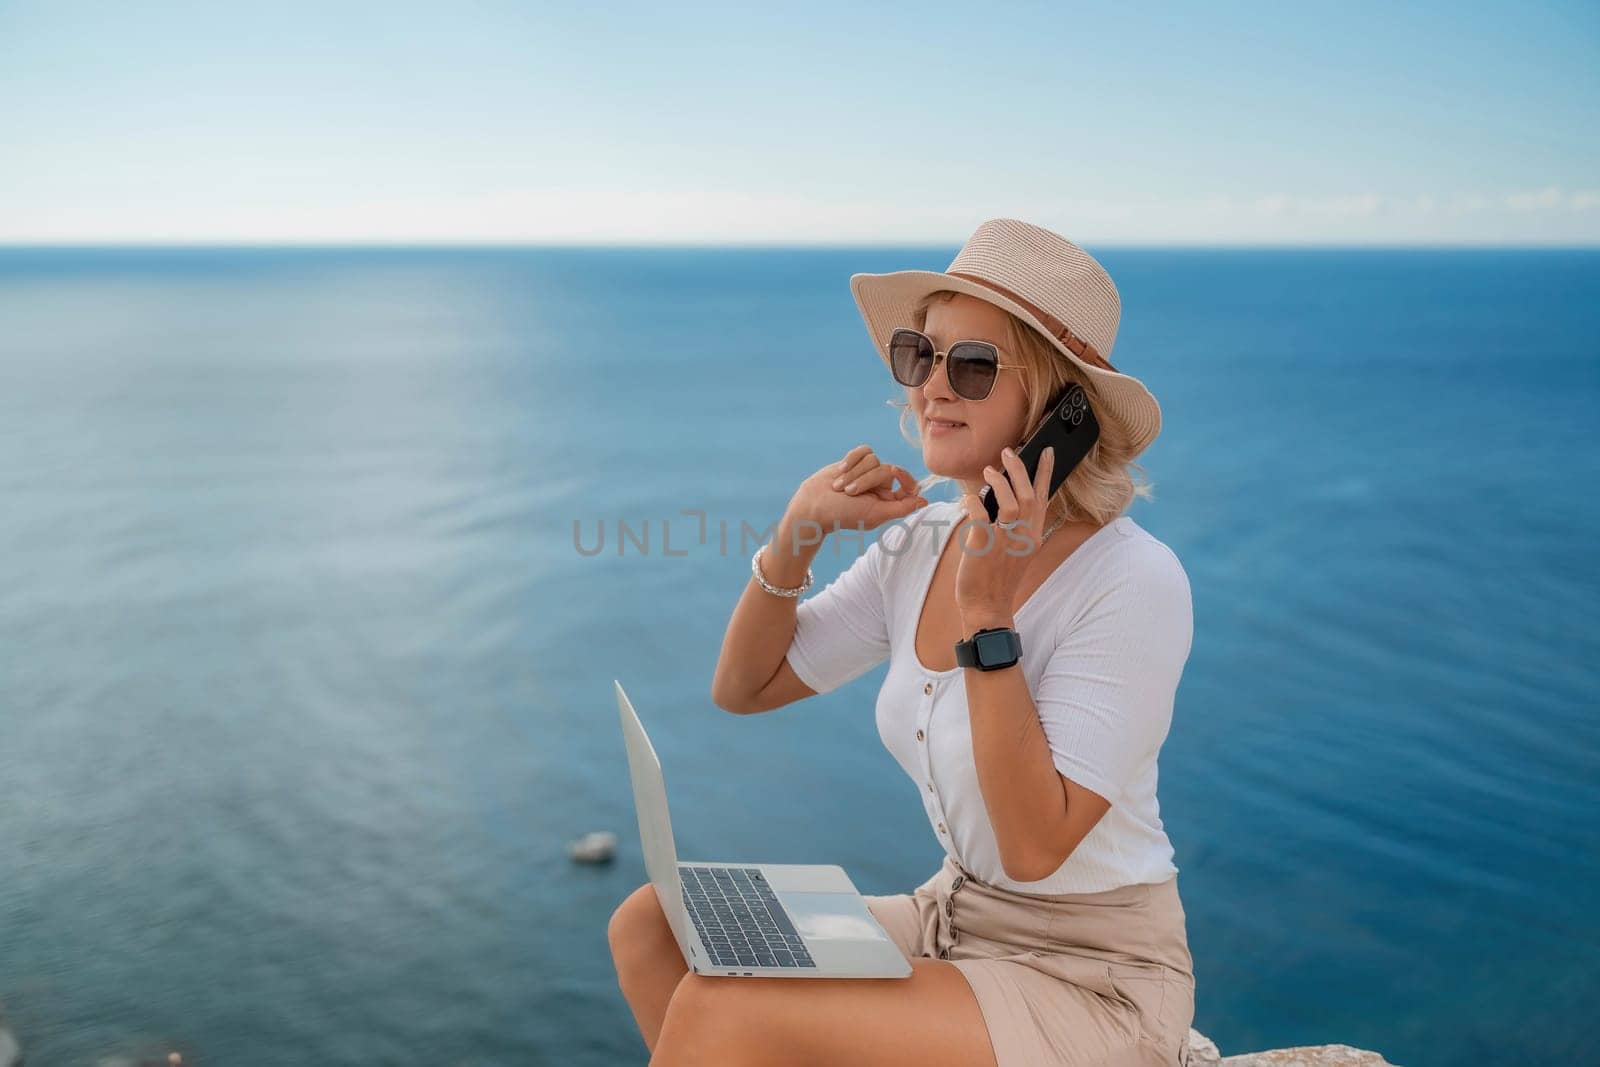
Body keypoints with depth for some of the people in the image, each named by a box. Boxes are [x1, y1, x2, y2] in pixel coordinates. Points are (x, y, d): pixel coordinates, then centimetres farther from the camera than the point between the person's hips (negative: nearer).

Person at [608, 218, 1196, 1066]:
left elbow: (1035, 846, -24)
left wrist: (989, 616, -28)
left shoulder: (1134, 582, -20)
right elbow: (741, 689, 6)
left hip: (1092, 982, -7)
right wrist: (797, 533, -8)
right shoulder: (921, 544, 0)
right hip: (953, 918, 7)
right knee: (653, 927, -3)